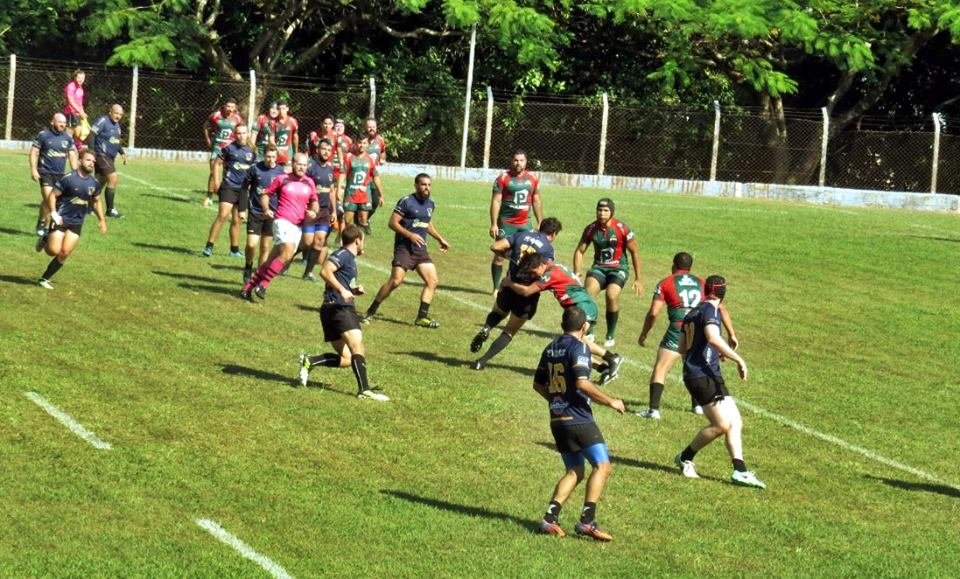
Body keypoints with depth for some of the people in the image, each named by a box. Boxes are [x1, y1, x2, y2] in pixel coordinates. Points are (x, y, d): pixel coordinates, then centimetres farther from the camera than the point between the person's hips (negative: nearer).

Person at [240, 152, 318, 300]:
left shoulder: (309, 183, 12)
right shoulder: (282, 179, 2)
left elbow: (314, 202, 23)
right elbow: (265, 193, 10)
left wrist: (313, 212, 1)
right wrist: (266, 209, -7)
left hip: (298, 226, 5)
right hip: (282, 221, -5)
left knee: (273, 259, 6)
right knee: (287, 252, -26)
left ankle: (249, 286, 16)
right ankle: (262, 284, -18)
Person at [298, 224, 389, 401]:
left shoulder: (349, 258, 25)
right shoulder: (343, 255, -5)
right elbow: (325, 271, -21)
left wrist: (354, 291, 14)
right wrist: (342, 290, -25)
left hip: (341, 309, 10)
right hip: (338, 308, -10)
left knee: (346, 359, 7)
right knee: (358, 347, -21)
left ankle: (309, 361, 3)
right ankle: (364, 389, -31)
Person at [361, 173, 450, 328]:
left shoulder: (430, 203, 12)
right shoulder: (406, 202, -10)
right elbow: (393, 223, -13)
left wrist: (440, 239, 32)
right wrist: (410, 235, -22)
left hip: (420, 249, 7)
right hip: (404, 247, -7)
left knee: (433, 281, -2)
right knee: (396, 281, -16)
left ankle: (422, 317, 5)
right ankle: (370, 312, -4)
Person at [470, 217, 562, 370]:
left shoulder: (522, 235, 5)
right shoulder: (548, 248, -6)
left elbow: (495, 247, -2)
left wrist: (507, 255, 16)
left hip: (510, 285, 3)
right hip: (528, 293, -3)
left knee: (497, 313, 33)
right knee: (509, 332, 11)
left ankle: (486, 328, -1)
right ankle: (483, 361, -1)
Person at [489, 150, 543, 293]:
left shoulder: (533, 179, 6)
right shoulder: (503, 178, -6)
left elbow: (536, 202, 14)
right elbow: (496, 202, -7)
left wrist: (540, 223, 11)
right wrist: (494, 224, -13)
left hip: (525, 224, 4)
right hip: (506, 223, -4)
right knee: (499, 256, -1)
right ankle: (496, 288, 7)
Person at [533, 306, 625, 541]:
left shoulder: (551, 348, 14)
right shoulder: (578, 347, -10)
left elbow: (538, 384, 22)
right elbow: (582, 383, -22)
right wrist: (611, 401, -13)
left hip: (557, 420, 8)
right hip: (579, 419, -8)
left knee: (574, 471, 15)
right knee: (602, 466, -7)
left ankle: (550, 517, 2)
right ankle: (587, 520, -16)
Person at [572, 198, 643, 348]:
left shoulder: (622, 229, -14)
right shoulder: (591, 229, -4)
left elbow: (634, 252, -5)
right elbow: (579, 251, 5)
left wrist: (638, 279, -4)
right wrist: (576, 273, -9)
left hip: (618, 269, -3)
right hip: (599, 268, 3)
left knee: (612, 295, -28)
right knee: (588, 292, -26)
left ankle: (611, 336, -12)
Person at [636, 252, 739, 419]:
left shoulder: (666, 283, 10)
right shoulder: (701, 283, 21)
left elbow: (653, 313, 2)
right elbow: (721, 308, 15)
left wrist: (643, 335, 14)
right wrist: (731, 334, 16)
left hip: (678, 330, -4)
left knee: (660, 370, -1)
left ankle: (654, 409, -13)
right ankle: (698, 405, 32)